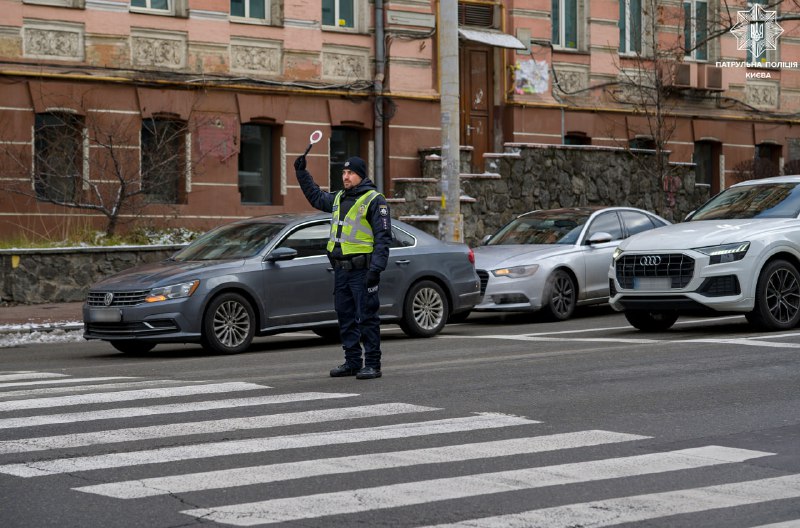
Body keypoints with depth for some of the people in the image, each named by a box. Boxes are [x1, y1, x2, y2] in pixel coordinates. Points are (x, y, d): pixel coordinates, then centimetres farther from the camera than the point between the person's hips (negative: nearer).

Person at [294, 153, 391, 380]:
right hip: (340, 269, 8)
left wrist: (376, 268, -20)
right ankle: (352, 362, 19)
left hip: (361, 270, -8)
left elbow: (383, 236, -12)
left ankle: (372, 364, -1)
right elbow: (316, 197, 37)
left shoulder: (374, 200, -7)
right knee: (346, 318, 11)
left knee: (367, 318, -5)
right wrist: (301, 173, 32)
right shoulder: (338, 198, 16)